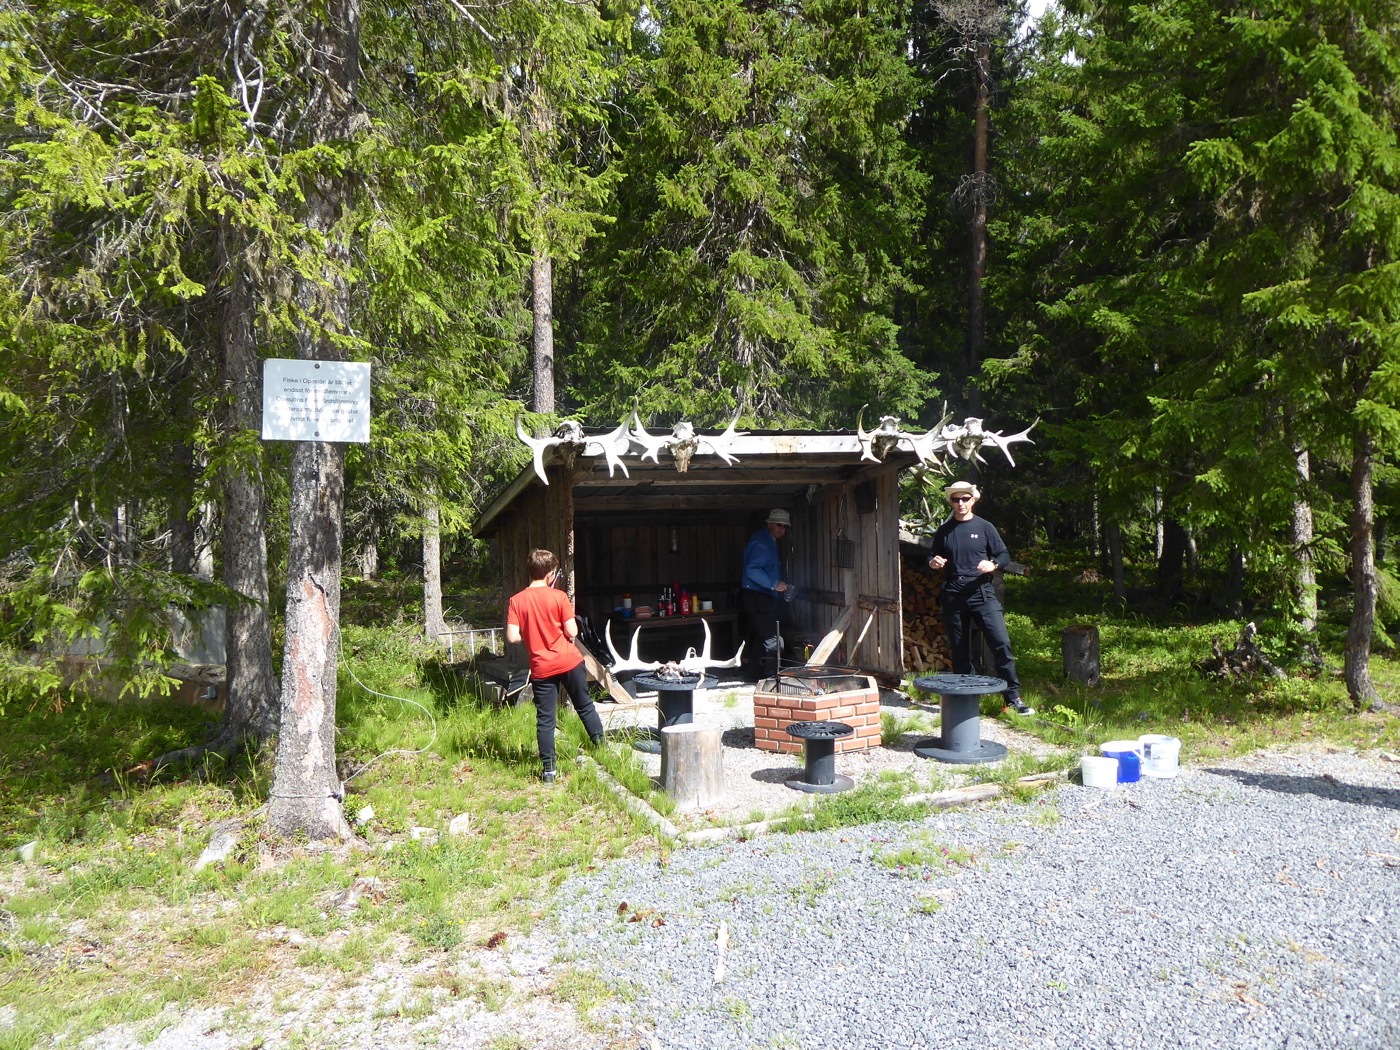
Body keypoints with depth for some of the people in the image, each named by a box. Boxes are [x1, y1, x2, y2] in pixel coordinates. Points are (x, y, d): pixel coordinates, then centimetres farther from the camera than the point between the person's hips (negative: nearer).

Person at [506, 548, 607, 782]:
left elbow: (512, 637, -9)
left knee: (545, 719, 6)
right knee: (585, 706, 18)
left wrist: (531, 634, 10)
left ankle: (548, 769, 7)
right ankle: (600, 745, 27)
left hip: (541, 668, 1)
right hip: (569, 662, -1)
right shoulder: (559, 597, -8)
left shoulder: (516, 601, -4)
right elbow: (572, 632, -11)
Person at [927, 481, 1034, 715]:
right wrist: (933, 562, -3)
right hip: (953, 597, 2)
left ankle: (1014, 697, -5)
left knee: (1001, 643, -11)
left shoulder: (984, 527, 5)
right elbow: (933, 558, 21)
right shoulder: (944, 531, 11)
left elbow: (1004, 556, 7)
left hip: (982, 593, -2)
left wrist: (992, 565, -15)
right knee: (959, 650, 6)